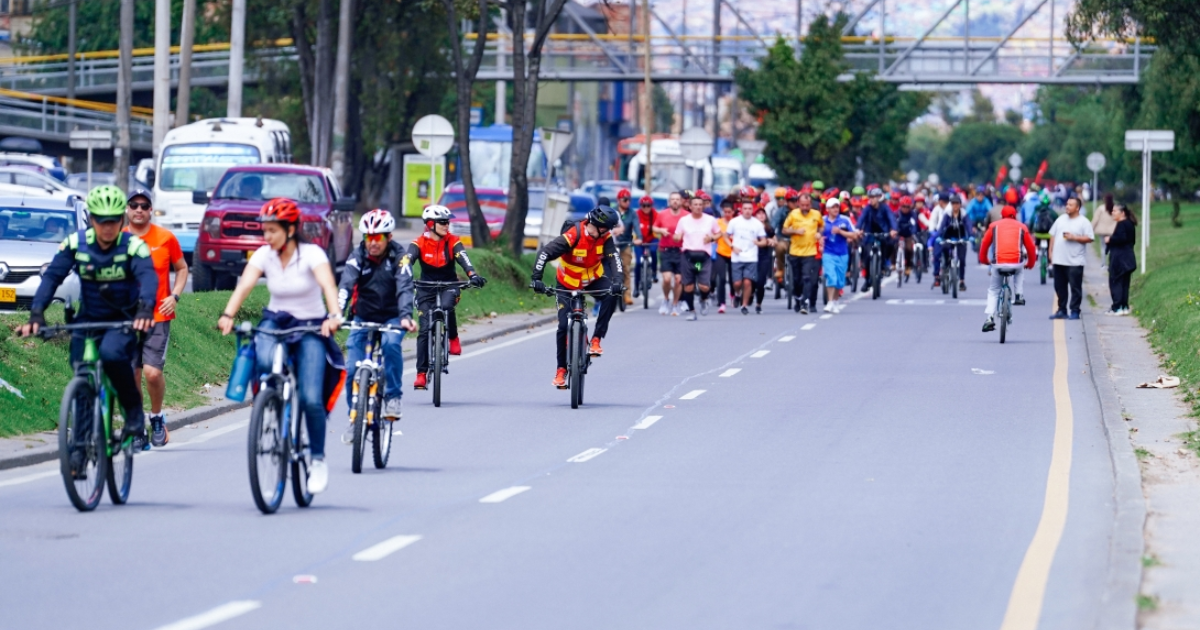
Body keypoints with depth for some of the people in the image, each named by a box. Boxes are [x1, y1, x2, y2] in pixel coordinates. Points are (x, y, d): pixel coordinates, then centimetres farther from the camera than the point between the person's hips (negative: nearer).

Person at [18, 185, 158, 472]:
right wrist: (36, 313, -29)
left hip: (123, 321, -3)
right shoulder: (75, 244, -9)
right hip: (87, 320, 3)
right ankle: (79, 449, -1)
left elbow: (148, 277, -30)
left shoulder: (133, 246, -15)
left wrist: (145, 310, -50)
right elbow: (51, 276, -14)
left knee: (112, 353, -33)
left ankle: (134, 413, -14)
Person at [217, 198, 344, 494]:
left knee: (311, 398, -16)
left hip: (310, 327, -3)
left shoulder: (312, 254, -15)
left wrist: (334, 316, -49)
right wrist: (227, 315, -36)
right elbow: (245, 285, -19)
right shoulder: (263, 255, -5)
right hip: (275, 322, 3)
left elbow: (327, 285, -31)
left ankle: (318, 459, 2)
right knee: (265, 361, -34)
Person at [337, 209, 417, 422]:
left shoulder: (399, 256, -14)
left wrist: (405, 317, -44)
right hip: (363, 318, 2)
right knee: (352, 368, -10)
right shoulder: (358, 256, -11)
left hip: (391, 317, -2)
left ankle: (393, 397, -20)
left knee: (391, 343, -34)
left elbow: (404, 288, -26)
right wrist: (337, 313, -43)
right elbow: (345, 286, -25)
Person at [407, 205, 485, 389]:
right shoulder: (419, 244, -9)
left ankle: (453, 338, -8)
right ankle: (421, 373, -2)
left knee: (447, 305, -35)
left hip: (448, 285, 0)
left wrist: (473, 276, -41)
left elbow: (464, 260, -22)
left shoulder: (453, 242, -7)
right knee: (425, 330, -8)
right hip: (426, 288, 0)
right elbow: (407, 260, -23)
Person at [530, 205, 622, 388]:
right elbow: (545, 253, -32)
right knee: (564, 326, -8)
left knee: (611, 296, -29)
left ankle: (596, 339, -19)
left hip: (593, 280, 3)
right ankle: (561, 368, 8)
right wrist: (536, 278, -41)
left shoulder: (605, 238, -16)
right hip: (568, 284, -3)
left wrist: (617, 282, -43)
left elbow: (614, 259, -25)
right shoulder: (573, 236, -28)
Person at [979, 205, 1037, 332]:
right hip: (1017, 263, 1)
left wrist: (983, 260, 36)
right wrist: (1031, 263, 37)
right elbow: (1031, 247, 21)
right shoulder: (1022, 227, 16)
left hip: (998, 263, 0)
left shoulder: (994, 226, 16)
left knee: (993, 292, 15)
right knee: (1019, 270, 38)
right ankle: (1019, 296, 22)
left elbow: (984, 244, 19)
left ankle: (989, 319, 2)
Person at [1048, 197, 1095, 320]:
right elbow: (1052, 235, 17)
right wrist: (1051, 252, 11)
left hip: (1075, 261, -6)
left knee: (1075, 287, -3)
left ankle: (1075, 311, 2)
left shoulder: (1083, 222, -3)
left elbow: (1090, 238, -9)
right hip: (1059, 259, 6)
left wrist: (1074, 237, -16)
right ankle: (1061, 310, 19)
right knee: (1059, 286, 10)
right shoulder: (1061, 219, 14)